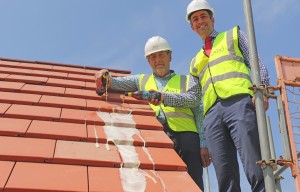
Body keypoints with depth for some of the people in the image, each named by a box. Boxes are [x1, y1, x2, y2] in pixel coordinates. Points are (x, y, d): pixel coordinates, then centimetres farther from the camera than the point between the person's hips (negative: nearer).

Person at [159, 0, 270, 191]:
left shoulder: (234, 35, 25)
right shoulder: (196, 61, 33)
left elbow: (257, 65, 13)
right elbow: (192, 97, 25)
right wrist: (164, 97, 11)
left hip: (240, 103, -3)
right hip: (212, 113, 4)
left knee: (256, 171, -16)